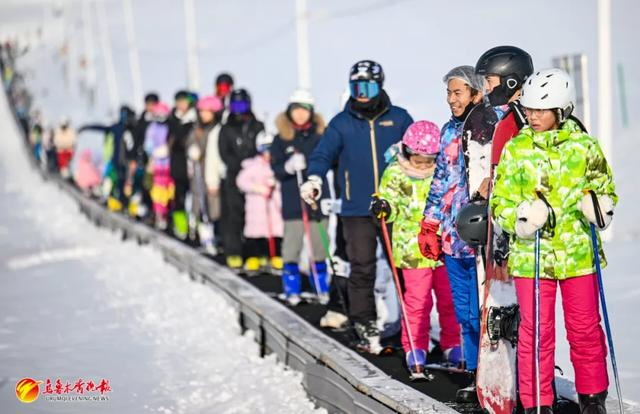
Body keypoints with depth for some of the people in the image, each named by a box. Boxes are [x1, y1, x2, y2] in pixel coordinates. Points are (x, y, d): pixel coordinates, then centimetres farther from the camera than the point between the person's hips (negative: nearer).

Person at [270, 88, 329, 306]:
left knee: (320, 244, 6)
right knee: (292, 244, -3)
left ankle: (321, 286, 18)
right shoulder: (281, 138, 3)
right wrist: (289, 166, -22)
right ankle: (292, 289, 7)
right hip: (292, 200, -2)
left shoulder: (320, 134, 7)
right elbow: (276, 169, -3)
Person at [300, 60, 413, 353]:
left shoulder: (399, 118, 7)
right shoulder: (342, 123, 6)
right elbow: (324, 153, -2)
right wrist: (314, 179, -20)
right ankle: (365, 326, 7)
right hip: (357, 210, -1)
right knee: (362, 269, -2)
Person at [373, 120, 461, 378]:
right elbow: (391, 204, 1)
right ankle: (415, 348, 11)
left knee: (450, 299, 8)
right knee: (417, 301, -1)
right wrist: (383, 207, -19)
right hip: (413, 249, -2)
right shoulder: (395, 174, -3)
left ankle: (452, 344, 22)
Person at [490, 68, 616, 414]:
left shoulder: (585, 146, 3)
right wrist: (520, 217, -17)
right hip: (530, 254, 0)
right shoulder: (514, 149, 3)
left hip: (578, 252, 1)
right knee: (535, 331, 2)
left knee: (585, 329, 9)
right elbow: (499, 202, 4)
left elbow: (606, 190, 11)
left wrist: (598, 206, -12)